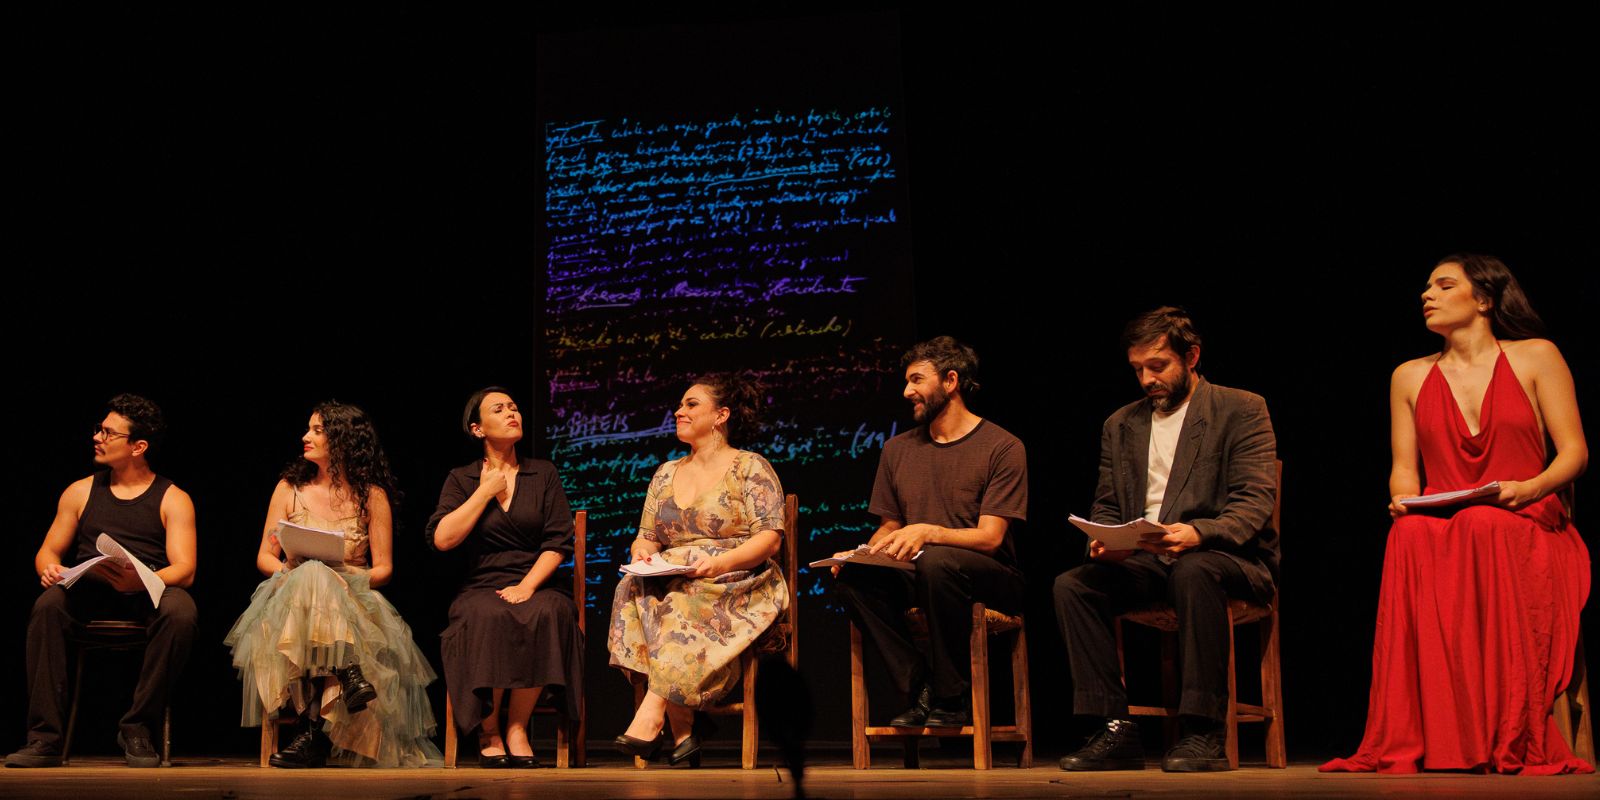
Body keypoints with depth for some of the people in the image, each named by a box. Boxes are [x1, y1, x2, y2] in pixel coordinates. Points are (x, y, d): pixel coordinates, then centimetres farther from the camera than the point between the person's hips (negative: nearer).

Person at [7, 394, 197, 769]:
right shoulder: (81, 492, 18)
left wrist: (139, 581, -26)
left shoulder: (173, 499, 7)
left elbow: (185, 569, -4)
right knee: (48, 605, -32)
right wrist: (50, 569, -10)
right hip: (87, 590, 2)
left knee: (181, 611, -36)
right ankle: (45, 738, -32)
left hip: (150, 591, -2)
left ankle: (137, 729, -24)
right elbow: (48, 550, 17)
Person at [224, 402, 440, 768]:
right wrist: (287, 572, -12)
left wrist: (348, 580, -17)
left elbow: (384, 567, 3)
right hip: (293, 597, 1)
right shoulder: (289, 488, 11)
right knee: (309, 577, -36)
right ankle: (349, 678, -48)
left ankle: (314, 728, -43)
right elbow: (264, 556, 11)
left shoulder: (371, 496, 5)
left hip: (354, 600, -1)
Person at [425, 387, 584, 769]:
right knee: (490, 618, -36)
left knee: (544, 615, -36)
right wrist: (485, 493, -2)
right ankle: (488, 731, -21)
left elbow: (558, 542, 4)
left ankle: (517, 728, -23)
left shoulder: (543, 473, 13)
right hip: (482, 588, -1)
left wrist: (527, 586, -11)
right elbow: (442, 538, -5)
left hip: (537, 585, 1)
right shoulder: (461, 479, 12)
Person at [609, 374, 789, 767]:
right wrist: (642, 550, -6)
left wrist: (722, 561, -24)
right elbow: (645, 538, 20)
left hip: (737, 584, -5)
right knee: (636, 589, -29)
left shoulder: (751, 468, 3)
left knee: (688, 601, -37)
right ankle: (681, 728, -31)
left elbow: (770, 538, -7)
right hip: (671, 581, 5)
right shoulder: (666, 474, 21)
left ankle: (653, 714, -38)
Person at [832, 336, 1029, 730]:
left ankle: (953, 699, -22)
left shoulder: (1002, 447, -5)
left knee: (936, 561, -39)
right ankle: (921, 689, -18)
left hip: (991, 579, -5)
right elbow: (888, 527, 18)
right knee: (853, 576, -25)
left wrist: (928, 532, -30)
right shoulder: (898, 449, 13)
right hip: (916, 575, 5)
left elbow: (990, 537, -13)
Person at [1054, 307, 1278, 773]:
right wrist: (1104, 541, -8)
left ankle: (1203, 733, -33)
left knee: (1193, 572, -39)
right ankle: (1114, 730, -20)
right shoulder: (1121, 425, 18)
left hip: (1227, 557, -5)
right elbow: (1105, 506, 18)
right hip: (1144, 562, 5)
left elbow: (1256, 503, -10)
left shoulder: (1242, 410, 1)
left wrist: (1197, 533, -29)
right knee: (1071, 585, -21)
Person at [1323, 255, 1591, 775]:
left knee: (1481, 527, -39)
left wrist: (1529, 488, -16)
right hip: (1438, 529, 2)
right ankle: (1416, 742, -38)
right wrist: (1404, 498, -8)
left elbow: (1574, 452, 4)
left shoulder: (1535, 357, 9)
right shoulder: (1411, 377, 18)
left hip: (1524, 528, -2)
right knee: (1411, 537, -35)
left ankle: (1505, 742, -37)